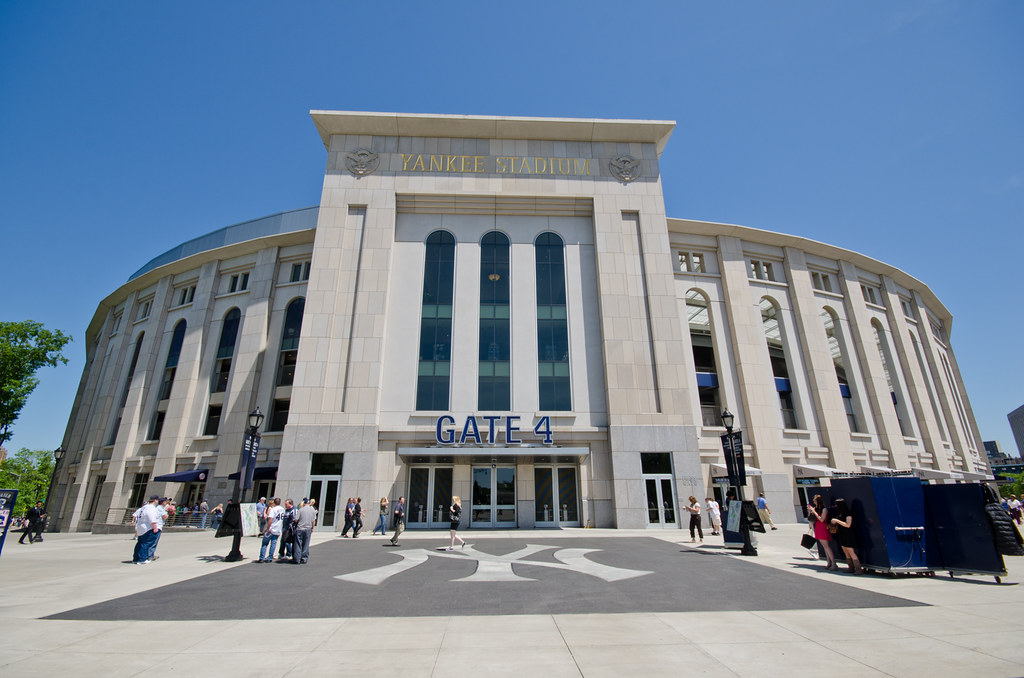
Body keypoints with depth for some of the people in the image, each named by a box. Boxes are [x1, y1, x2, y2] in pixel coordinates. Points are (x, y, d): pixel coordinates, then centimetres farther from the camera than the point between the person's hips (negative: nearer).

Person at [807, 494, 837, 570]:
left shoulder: (824, 509, -11)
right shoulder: (816, 508, 10)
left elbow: (821, 519, -19)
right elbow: (812, 518, 13)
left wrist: (814, 511, -18)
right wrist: (810, 510, 2)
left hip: (823, 528, -8)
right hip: (818, 529, 8)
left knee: (826, 546, -9)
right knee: (824, 546, 11)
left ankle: (834, 564, -7)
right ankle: (829, 562, 16)